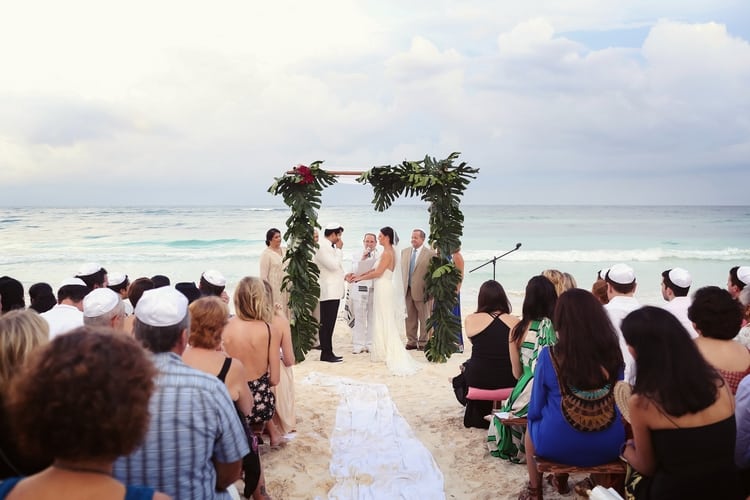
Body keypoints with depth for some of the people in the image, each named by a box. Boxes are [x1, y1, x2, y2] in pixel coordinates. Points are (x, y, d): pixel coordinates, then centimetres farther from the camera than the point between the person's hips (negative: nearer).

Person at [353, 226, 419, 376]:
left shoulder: (387, 253, -16)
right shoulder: (389, 252, 13)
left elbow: (377, 273, -19)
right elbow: (376, 269, 15)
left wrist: (361, 278, -8)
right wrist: (360, 275, 13)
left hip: (383, 289, -9)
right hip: (382, 288, 9)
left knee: (384, 321, -2)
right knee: (382, 321, 13)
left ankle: (385, 353, 6)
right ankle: (383, 351, 20)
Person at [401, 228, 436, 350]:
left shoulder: (430, 253, -5)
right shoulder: (404, 252, 12)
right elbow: (401, 270, 13)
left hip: (421, 291, -4)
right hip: (407, 290, 4)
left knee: (424, 318, 5)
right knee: (410, 318, 9)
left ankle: (423, 342, 15)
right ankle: (411, 342, 18)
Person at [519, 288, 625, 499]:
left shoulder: (549, 356, -17)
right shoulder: (614, 353, -9)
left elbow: (535, 410, -6)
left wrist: (533, 417, 17)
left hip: (559, 446, -3)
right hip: (609, 446, 3)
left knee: (531, 424, 31)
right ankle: (561, 480, 52)